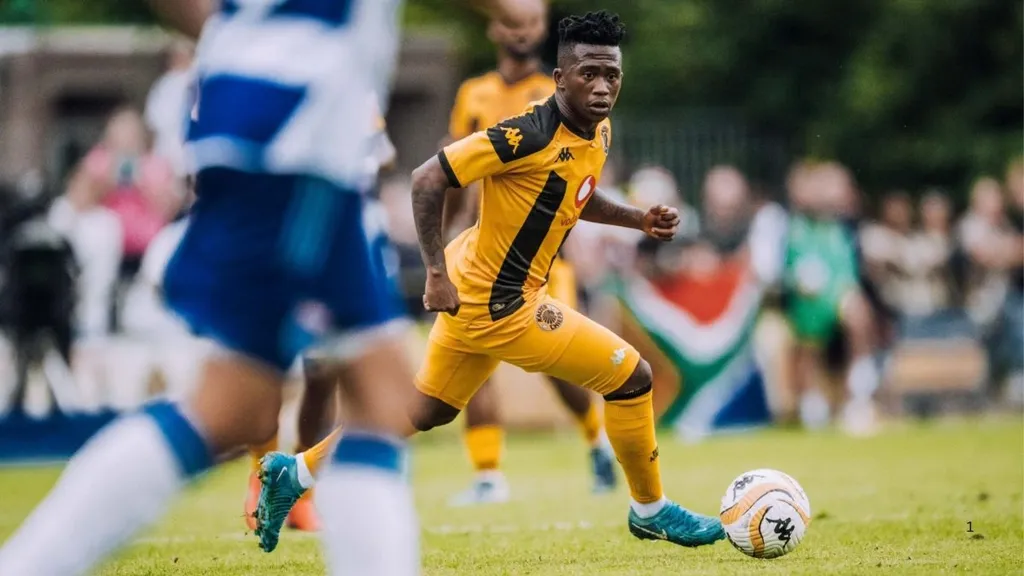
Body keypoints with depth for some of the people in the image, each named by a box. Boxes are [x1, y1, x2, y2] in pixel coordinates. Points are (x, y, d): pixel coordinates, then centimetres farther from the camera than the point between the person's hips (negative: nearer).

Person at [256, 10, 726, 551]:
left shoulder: (598, 132, 3)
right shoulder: (529, 134, -25)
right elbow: (427, 180, -23)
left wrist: (639, 219, 8)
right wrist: (437, 274, -26)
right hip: (498, 303, -10)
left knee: (425, 413, 21)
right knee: (632, 376, -3)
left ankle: (295, 473, 28)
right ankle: (650, 511, 15)